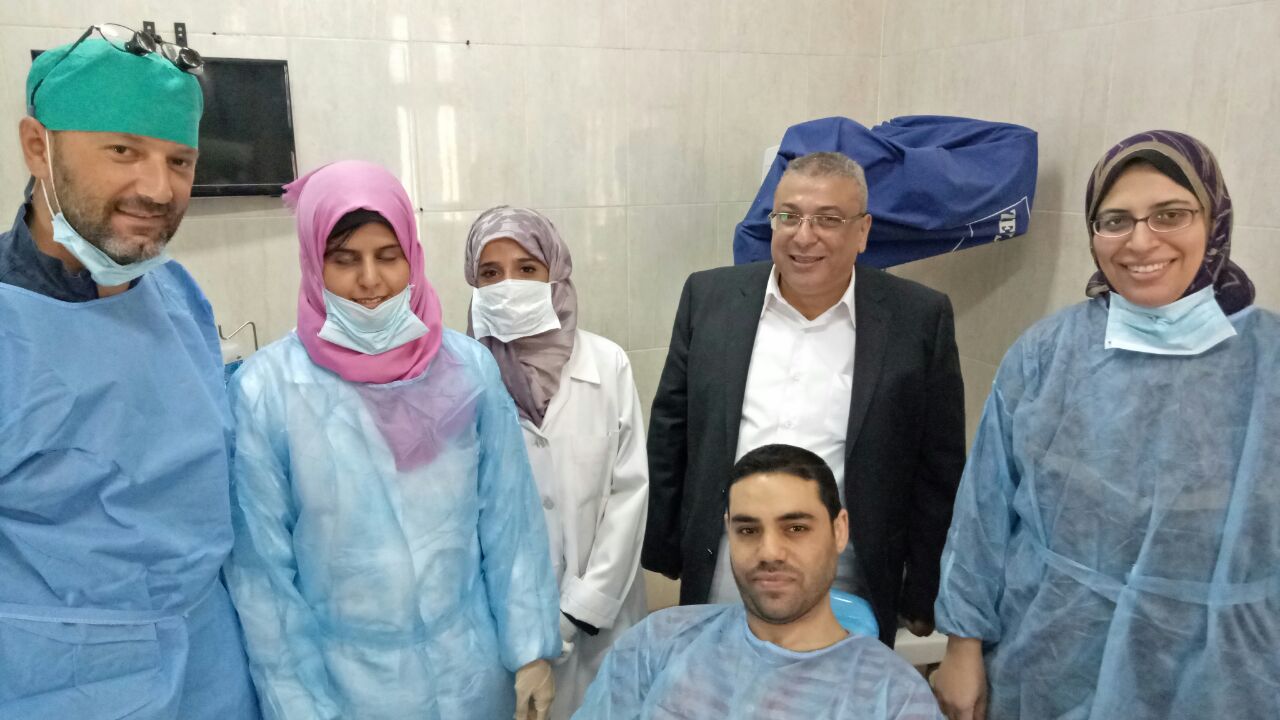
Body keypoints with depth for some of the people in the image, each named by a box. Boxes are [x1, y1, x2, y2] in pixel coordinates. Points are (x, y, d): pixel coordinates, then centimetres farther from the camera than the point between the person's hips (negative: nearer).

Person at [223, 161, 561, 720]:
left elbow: (510, 520, -3)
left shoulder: (468, 367, -7)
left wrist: (531, 648, -2)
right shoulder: (266, 388, -12)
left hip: (469, 666, 2)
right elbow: (260, 564, -7)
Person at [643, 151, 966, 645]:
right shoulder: (710, 297, 0)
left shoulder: (919, 318, -5)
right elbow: (669, 433, 5)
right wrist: (660, 552, 7)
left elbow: (939, 469, 0)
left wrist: (923, 595, 3)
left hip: (845, 579, -1)